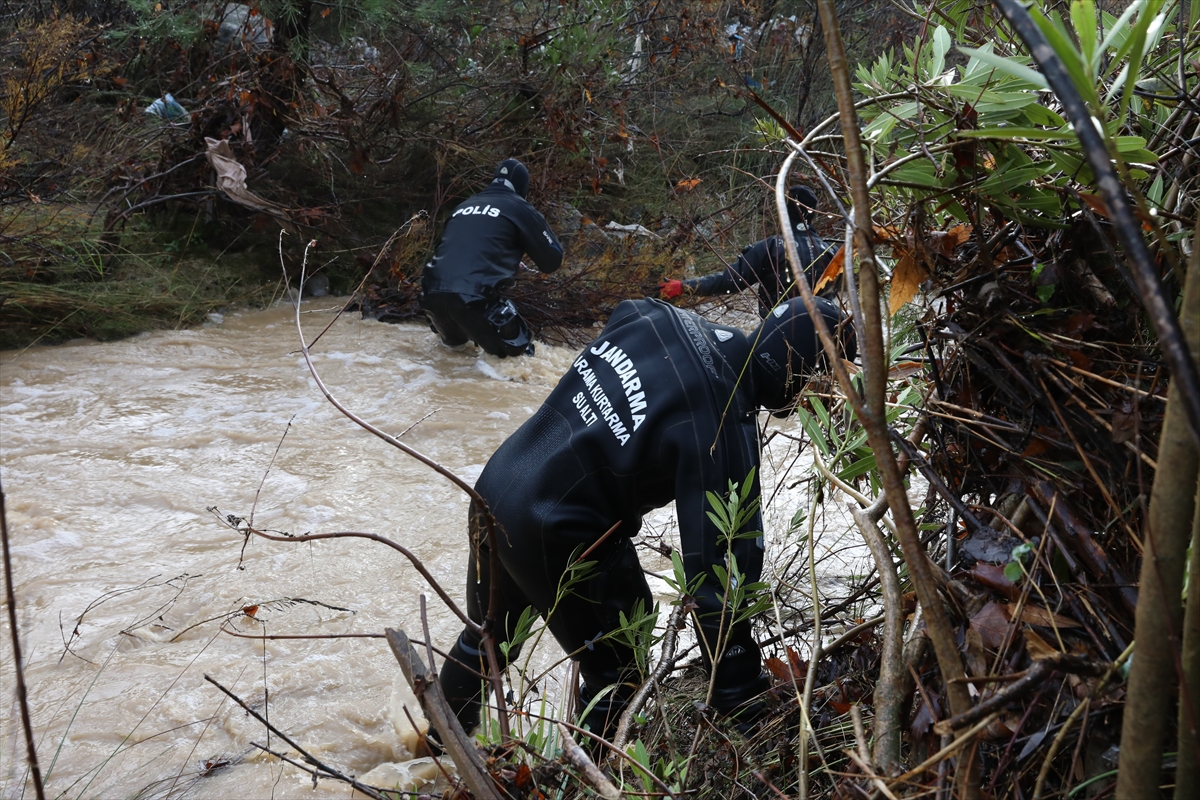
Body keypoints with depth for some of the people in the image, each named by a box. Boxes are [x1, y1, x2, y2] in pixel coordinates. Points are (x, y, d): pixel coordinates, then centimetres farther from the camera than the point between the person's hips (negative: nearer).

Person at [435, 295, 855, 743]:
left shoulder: (656, 316, -6)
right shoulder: (723, 434, -25)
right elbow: (720, 570, -24)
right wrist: (741, 694, -16)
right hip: (559, 539, -8)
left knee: (487, 639, 32)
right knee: (616, 674, 14)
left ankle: (442, 746, 54)